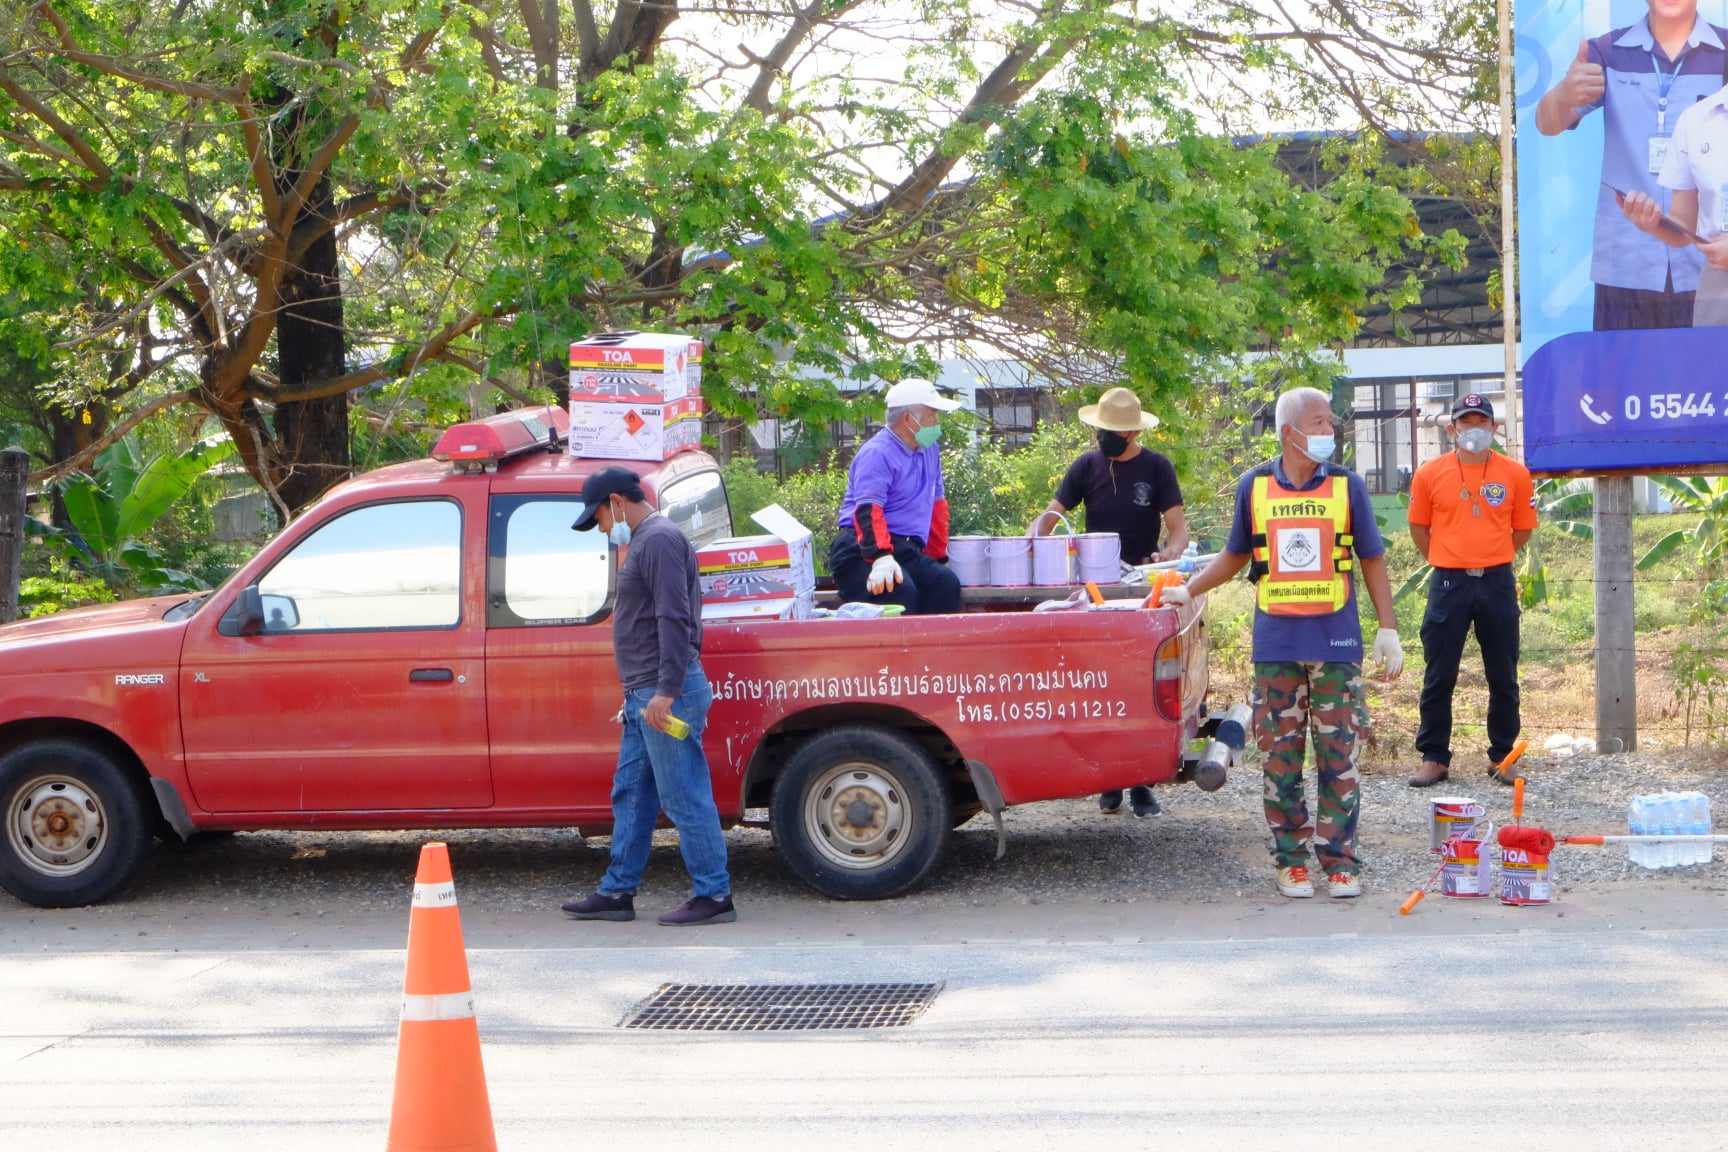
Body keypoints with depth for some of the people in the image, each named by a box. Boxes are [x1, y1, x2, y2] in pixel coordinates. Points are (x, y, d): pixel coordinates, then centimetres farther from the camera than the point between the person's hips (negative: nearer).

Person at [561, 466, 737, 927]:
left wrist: (665, 692, -25)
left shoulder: (660, 540, -13)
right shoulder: (644, 542, 20)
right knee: (630, 795, 13)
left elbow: (675, 620, -21)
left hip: (665, 695, -11)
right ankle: (617, 893, 19)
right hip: (644, 695, 11)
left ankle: (714, 896, -2)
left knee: (685, 798, -7)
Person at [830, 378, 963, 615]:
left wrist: (938, 557, 24)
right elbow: (867, 511, -22)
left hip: (908, 552, 7)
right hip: (864, 551, -7)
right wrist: (881, 558, -36)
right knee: (899, 591, -35)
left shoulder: (929, 451, 18)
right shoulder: (877, 454, -9)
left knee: (945, 583, -22)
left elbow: (937, 504, 26)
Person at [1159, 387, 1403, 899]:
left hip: (1336, 641, -1)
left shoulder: (1346, 485, 4)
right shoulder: (1254, 487, 6)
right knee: (1280, 758, 3)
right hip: (1275, 643, 1)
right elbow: (1235, 556, 19)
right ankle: (1291, 860, 12)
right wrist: (1188, 591, 9)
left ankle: (1340, 860, 7)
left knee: (1338, 756, 0)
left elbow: (1372, 561, 7)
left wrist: (1388, 630, 2)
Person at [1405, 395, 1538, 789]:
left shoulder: (1515, 474, 2)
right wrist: (1447, 562, 10)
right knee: (1439, 678, 3)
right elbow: (1418, 527, 10)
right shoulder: (1430, 474, 0)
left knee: (1503, 678, 6)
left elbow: (1522, 528, 12)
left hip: (1497, 583, 1)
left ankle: (1502, 757, 16)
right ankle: (1434, 757, 11)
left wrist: (1491, 558, 12)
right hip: (1448, 584, -1)